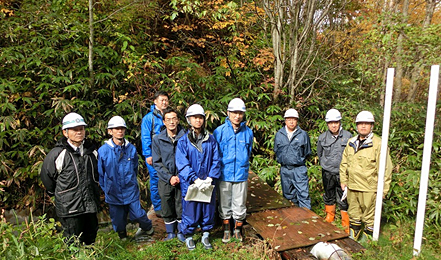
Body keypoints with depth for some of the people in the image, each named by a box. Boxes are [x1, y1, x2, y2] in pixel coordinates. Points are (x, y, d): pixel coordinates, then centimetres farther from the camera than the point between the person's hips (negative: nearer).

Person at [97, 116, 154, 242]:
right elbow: (100, 173, 3)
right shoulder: (103, 151, -8)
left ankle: (147, 228, 32)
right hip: (113, 193, 0)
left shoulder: (131, 148, -2)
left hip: (131, 190, 0)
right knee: (118, 219, 11)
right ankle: (122, 236, 40)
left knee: (137, 215, 0)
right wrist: (106, 188, 6)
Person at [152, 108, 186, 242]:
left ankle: (181, 232, 31)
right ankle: (170, 233, 34)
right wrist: (169, 177, -10)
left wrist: (180, 176, -10)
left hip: (182, 179, -1)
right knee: (167, 208, 12)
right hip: (165, 180, 1)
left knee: (181, 207, 9)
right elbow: (157, 163, -1)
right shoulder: (158, 139, -3)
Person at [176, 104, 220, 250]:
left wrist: (210, 178, -13)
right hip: (190, 183, -2)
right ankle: (188, 237, 31)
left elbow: (215, 161, 0)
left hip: (208, 183, 2)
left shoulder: (210, 139, 3)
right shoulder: (183, 141, -5)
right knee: (190, 210, 8)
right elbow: (182, 164, -11)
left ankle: (205, 236, 35)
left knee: (208, 209, 13)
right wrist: (195, 180, -20)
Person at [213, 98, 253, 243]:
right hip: (224, 175, -1)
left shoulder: (248, 132, 1)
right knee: (224, 204, 12)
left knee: (240, 205, 10)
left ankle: (238, 230, 32)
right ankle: (226, 230, 31)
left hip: (241, 175, 1)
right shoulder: (219, 131, -5)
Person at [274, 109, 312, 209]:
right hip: (285, 170, 3)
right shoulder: (279, 134, 5)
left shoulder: (303, 134, -1)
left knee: (303, 195, -7)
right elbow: (276, 150, 18)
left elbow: (307, 152, 9)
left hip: (299, 169, -3)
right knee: (288, 194, 14)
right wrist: (281, 159, 11)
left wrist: (300, 160, 4)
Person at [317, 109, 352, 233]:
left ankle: (346, 223, 18)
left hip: (342, 173, -2)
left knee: (344, 199, 2)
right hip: (327, 173, 2)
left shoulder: (347, 136, -7)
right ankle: (330, 217, 38)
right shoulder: (322, 137, -2)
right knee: (329, 197, 18)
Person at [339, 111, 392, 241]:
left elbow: (385, 168, -10)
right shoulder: (351, 143, 8)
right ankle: (352, 237, 35)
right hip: (352, 186, 6)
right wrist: (343, 180, 13)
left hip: (369, 188, -6)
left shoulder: (378, 144, -10)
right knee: (353, 214, 19)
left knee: (369, 216, 7)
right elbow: (344, 163, 16)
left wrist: (383, 189, -10)